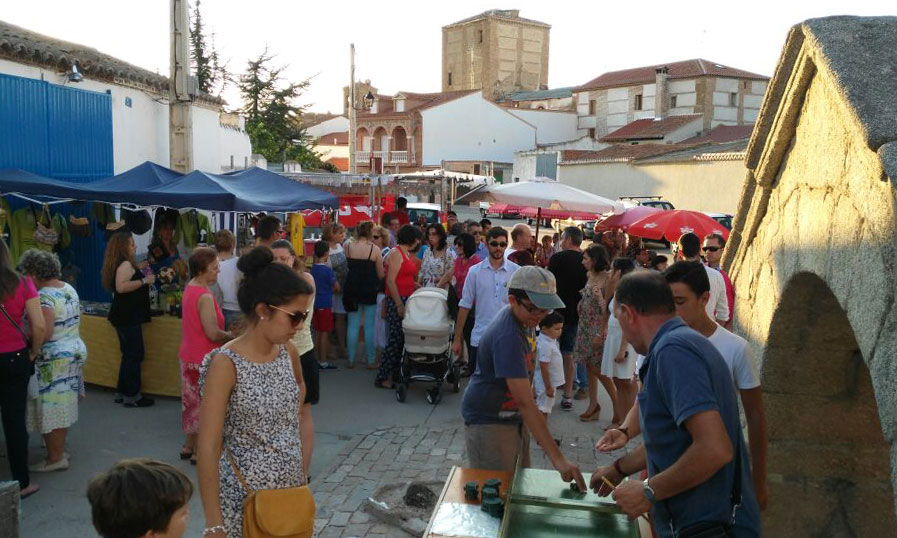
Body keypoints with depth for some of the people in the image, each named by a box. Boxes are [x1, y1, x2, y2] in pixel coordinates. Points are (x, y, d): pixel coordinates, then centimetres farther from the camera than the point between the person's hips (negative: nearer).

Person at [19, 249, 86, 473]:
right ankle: (60, 449, 28)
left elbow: (43, 333, -27)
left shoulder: (44, 297, -20)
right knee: (62, 406, 18)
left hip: (53, 360, -9)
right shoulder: (69, 290, 9)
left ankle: (55, 458, 7)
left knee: (51, 410, 0)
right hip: (75, 351, 9)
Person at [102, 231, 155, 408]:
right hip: (128, 317, -10)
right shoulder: (125, 264, -14)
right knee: (134, 356, -6)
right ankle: (131, 396, -1)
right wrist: (144, 281, -21)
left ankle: (122, 393, 22)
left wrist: (142, 276, 20)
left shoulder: (121, 264, 16)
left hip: (125, 316, 10)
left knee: (129, 355, 16)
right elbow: (121, 287, -27)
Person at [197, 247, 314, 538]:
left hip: (292, 489, 5)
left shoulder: (288, 352, -1)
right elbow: (208, 449, -16)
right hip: (246, 498, -5)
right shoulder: (226, 364, -18)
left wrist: (303, 473, 9)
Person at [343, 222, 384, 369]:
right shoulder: (375, 249, -10)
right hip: (369, 290, -2)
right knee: (369, 326, 5)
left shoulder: (349, 247, -3)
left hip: (352, 289, 3)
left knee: (353, 325, 10)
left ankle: (351, 359, 13)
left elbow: (348, 266, 1)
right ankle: (370, 361, 10)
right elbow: (381, 274, -5)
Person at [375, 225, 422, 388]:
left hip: (406, 299, 9)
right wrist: (399, 304, -19)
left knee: (402, 338, 9)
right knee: (396, 338, -6)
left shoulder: (407, 254, 16)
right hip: (397, 300, -9)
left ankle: (395, 373, 17)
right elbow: (390, 281, -17)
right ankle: (383, 377, 1)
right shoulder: (396, 254, -11)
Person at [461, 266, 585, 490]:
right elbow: (525, 403, -36)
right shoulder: (507, 337, -31)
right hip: (488, 422, -9)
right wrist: (558, 459, -37)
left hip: (512, 417, 9)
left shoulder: (520, 318, -2)